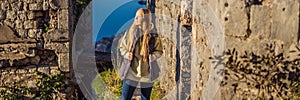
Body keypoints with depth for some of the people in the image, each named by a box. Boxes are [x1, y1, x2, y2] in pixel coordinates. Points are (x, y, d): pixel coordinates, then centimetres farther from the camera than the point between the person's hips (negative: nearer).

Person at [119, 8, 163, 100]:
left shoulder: (153, 35, -7)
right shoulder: (130, 32, -3)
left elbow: (159, 51, 3)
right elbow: (122, 46, 9)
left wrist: (153, 56, -18)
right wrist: (126, 54, -11)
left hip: (147, 73, 0)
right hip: (131, 72, 1)